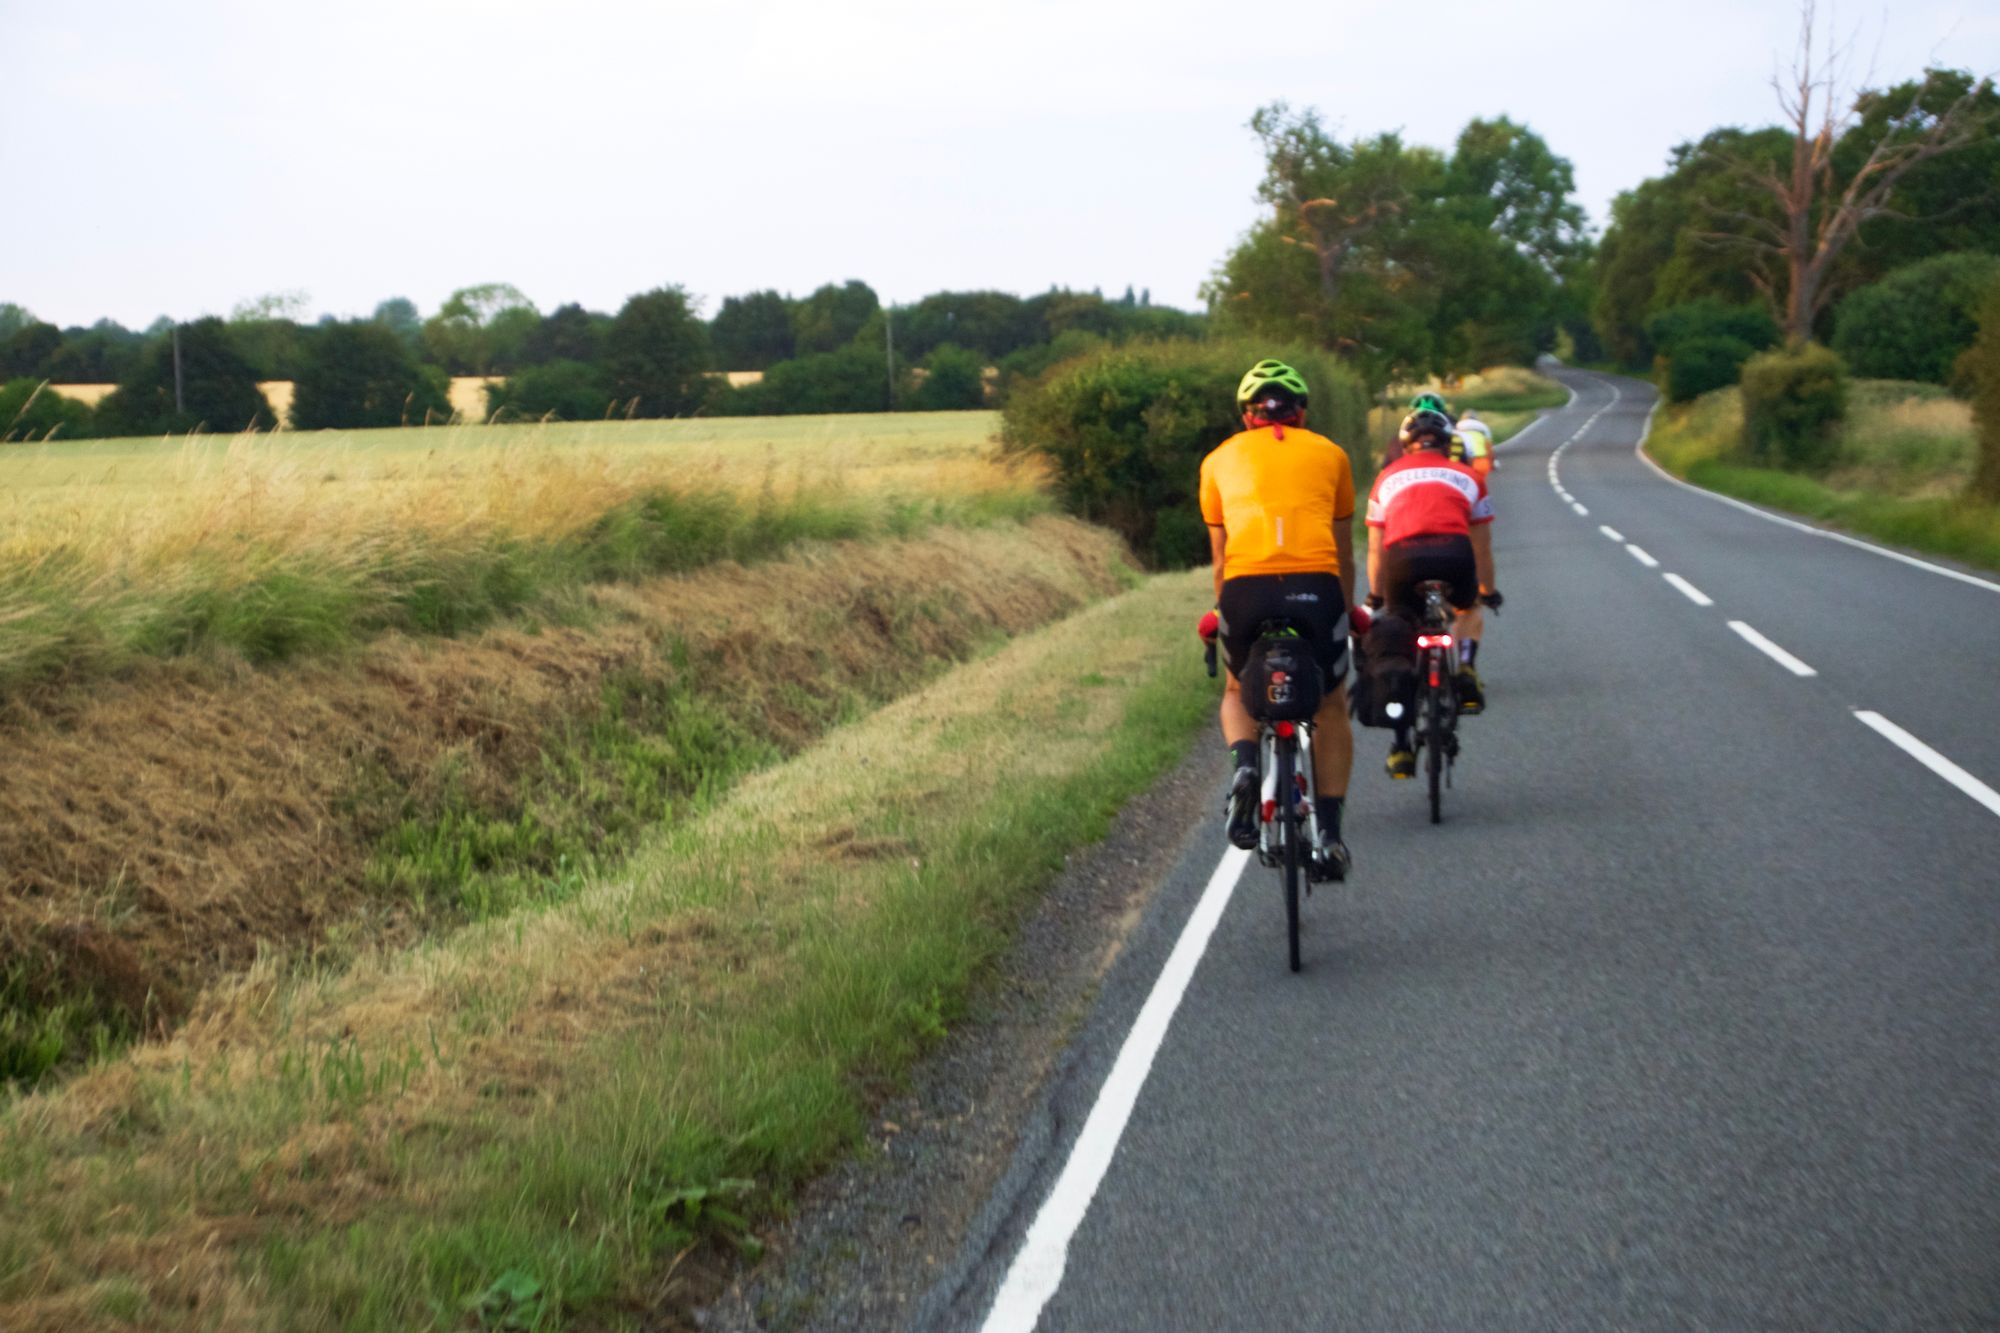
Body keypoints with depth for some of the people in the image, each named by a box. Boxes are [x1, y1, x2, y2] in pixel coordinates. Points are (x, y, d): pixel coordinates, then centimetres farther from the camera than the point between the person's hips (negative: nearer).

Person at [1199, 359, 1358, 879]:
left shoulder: (1220, 459, 23)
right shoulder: (1329, 454, 22)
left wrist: (1223, 615, 41)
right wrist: (1348, 608, 45)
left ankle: (1244, 763, -2)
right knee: (1331, 708, 20)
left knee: (1239, 692, 27)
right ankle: (1329, 832, 12)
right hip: (1316, 586, 0)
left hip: (1246, 587, 0)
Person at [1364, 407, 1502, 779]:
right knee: (1469, 610, 34)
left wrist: (1375, 596, 44)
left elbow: (1376, 549, 31)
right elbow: (1482, 546, 35)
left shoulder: (1388, 477, 30)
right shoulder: (1467, 477, 28)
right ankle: (1466, 668, 6)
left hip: (1403, 557, 0)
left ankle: (1401, 748, 10)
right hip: (1454, 554, 0)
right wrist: (1488, 591, 50)